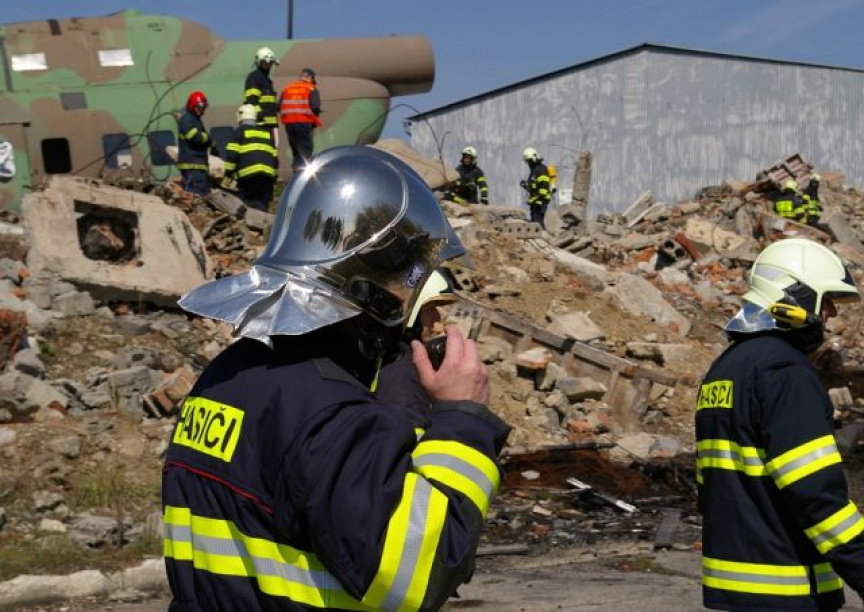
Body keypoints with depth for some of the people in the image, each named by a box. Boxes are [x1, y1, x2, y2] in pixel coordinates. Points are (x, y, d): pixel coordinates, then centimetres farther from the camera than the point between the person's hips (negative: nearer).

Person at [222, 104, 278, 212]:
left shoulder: (239, 131, 7)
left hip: (248, 174, -4)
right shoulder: (267, 133, 22)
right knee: (262, 204, 7)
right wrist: (274, 177, 26)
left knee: (245, 204, -2)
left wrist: (227, 175, 2)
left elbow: (232, 155, -2)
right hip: (267, 175, 4)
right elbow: (275, 157, 21)